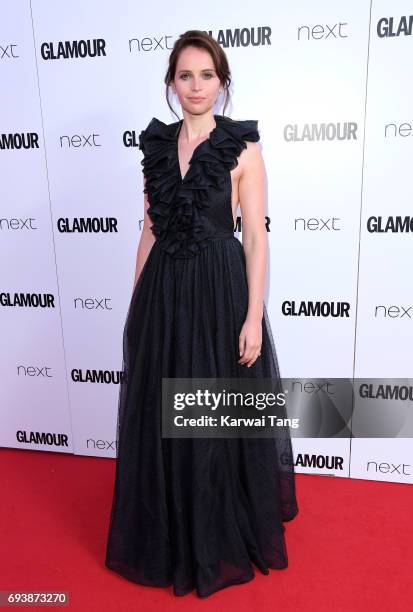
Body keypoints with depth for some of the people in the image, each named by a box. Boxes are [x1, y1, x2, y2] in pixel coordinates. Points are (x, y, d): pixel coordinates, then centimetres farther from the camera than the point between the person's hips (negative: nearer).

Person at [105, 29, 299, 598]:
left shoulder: (242, 147, -3)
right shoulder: (156, 144, 9)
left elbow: (256, 235, -7)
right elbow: (151, 229, 11)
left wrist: (254, 316, -13)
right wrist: (137, 301, 9)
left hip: (220, 291, -4)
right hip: (162, 292, 5)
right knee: (161, 418, 13)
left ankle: (226, 539, 34)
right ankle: (171, 536, 39)